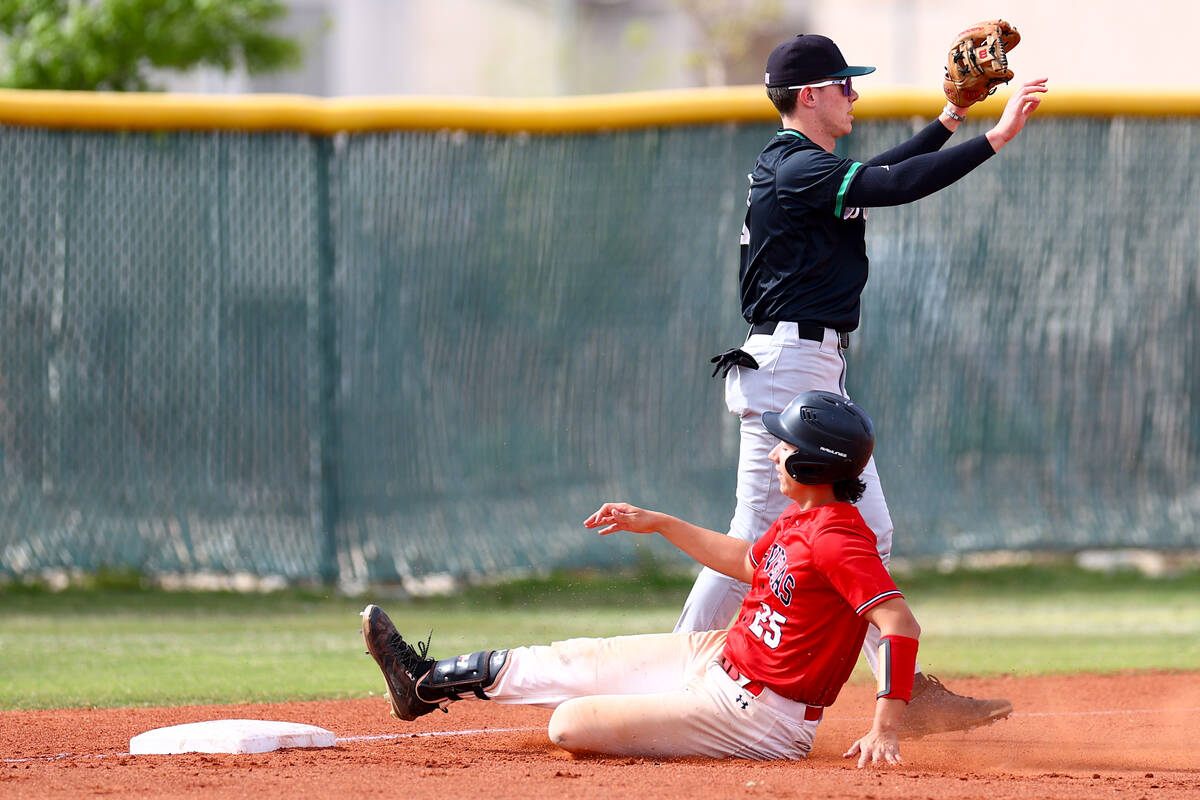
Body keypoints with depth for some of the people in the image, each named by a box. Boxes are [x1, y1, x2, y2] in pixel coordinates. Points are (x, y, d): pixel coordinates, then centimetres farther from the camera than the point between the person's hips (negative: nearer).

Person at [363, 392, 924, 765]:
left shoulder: (838, 537, -26)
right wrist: (658, 524, 23)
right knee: (583, 661, 17)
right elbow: (750, 562, 24)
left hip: (760, 716, -10)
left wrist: (885, 731, -40)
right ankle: (426, 684, 31)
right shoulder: (799, 518, 4)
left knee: (569, 725, -15)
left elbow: (901, 623, -34)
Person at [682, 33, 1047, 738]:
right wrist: (996, 138, -23)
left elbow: (879, 177, 27)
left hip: (823, 373, 11)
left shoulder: (805, 168, 16)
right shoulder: (800, 169, -14)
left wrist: (953, 118, 23)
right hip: (788, 366, -11)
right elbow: (895, 186, -24)